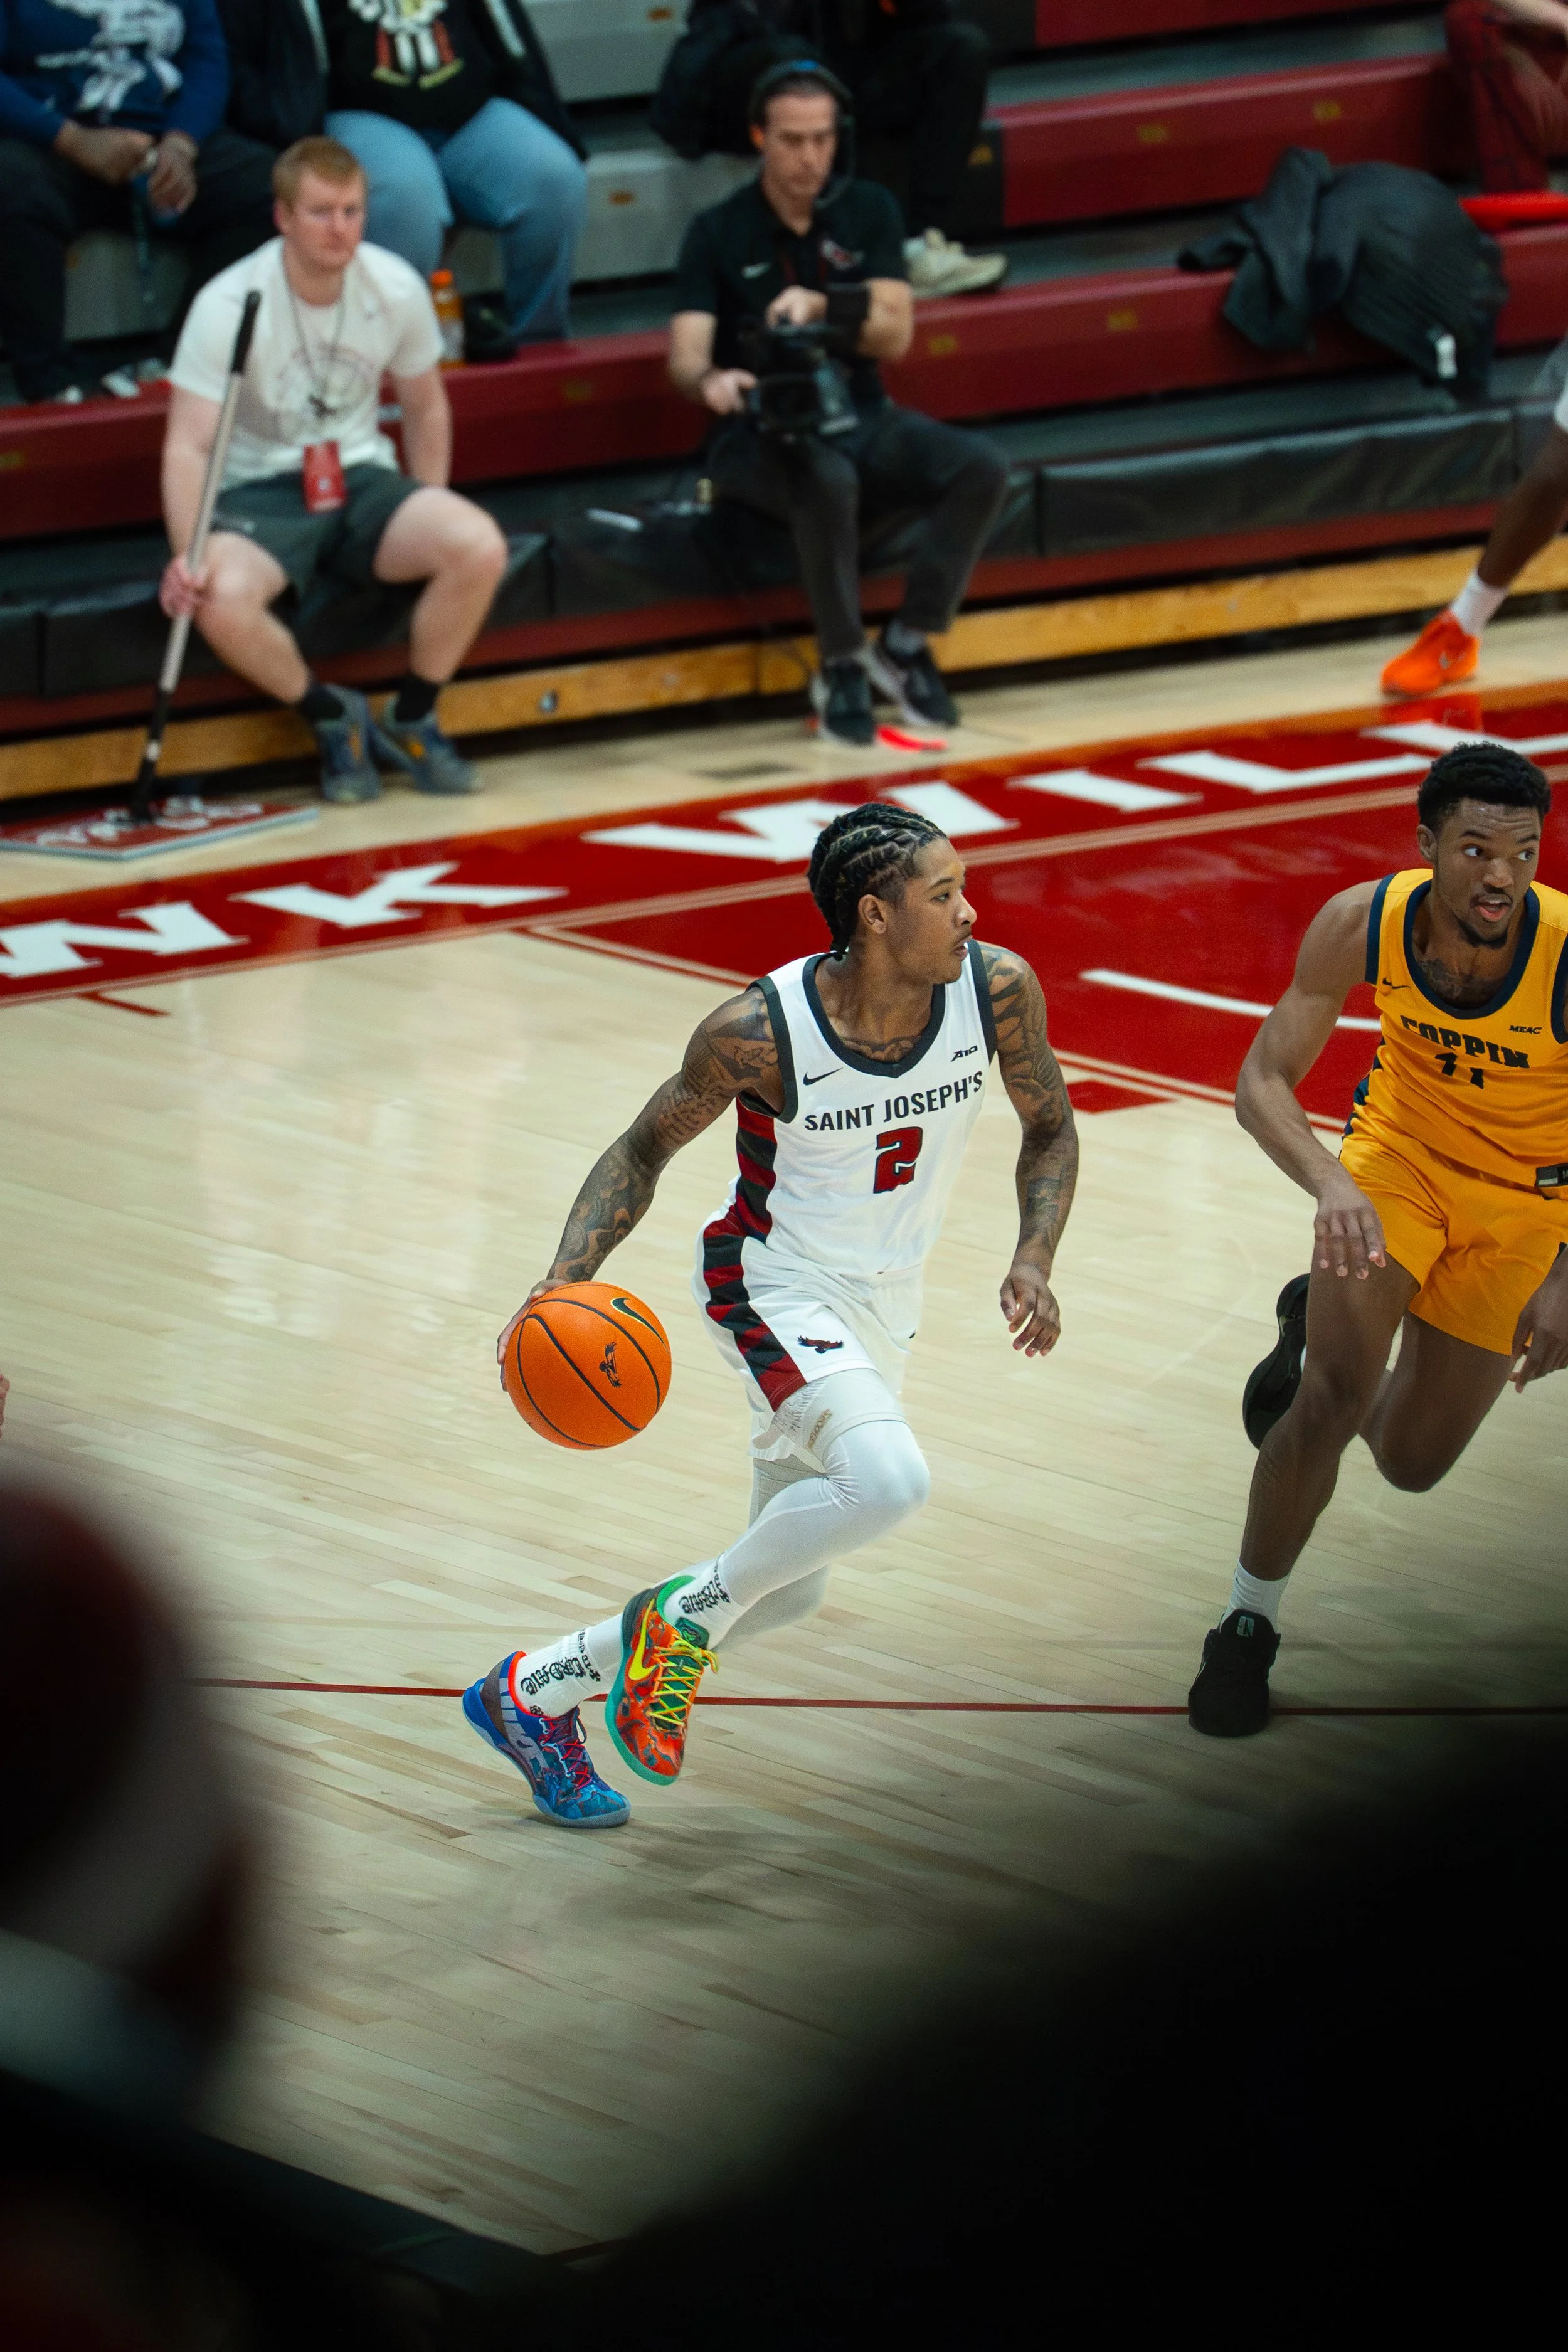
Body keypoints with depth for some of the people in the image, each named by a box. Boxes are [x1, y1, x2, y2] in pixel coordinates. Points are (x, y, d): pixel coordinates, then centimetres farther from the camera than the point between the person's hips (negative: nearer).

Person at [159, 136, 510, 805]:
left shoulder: (396, 288, -4)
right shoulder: (229, 305, -16)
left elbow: (426, 406, 13)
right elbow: (188, 447, -20)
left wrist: (427, 521, 5)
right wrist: (186, 558, -35)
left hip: (361, 480, 3)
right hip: (259, 493, -3)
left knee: (479, 548, -26)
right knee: (223, 598, -37)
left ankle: (411, 719, 0)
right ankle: (333, 717, -5)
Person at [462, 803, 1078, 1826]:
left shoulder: (997, 989, -15)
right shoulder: (760, 1032, -25)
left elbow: (1051, 1130, 3)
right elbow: (646, 1147, -8)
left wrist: (1034, 1262, -14)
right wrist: (566, 1279, -22)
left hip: (881, 1306, 6)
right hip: (775, 1288, -6)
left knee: (785, 1592, 15)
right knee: (889, 1480, -34)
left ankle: (535, 1692, 32)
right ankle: (682, 1616, -11)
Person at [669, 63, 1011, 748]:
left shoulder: (866, 211, 6)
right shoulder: (718, 235, -2)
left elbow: (895, 335, -2)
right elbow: (685, 355, -12)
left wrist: (822, 307, -21)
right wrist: (709, 380, -37)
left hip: (859, 417, 4)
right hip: (762, 431, -4)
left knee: (981, 467, -23)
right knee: (827, 482, -39)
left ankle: (906, 646, -9)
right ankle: (841, 665, -21)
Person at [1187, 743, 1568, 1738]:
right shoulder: (1362, 925, -26)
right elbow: (1263, 1081, -20)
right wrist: (1332, 1186, -40)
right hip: (1398, 1153, 0)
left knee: (1413, 1462, 11)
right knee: (1330, 1403, -17)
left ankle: (1316, 1328, 44)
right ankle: (1249, 1627, 4)